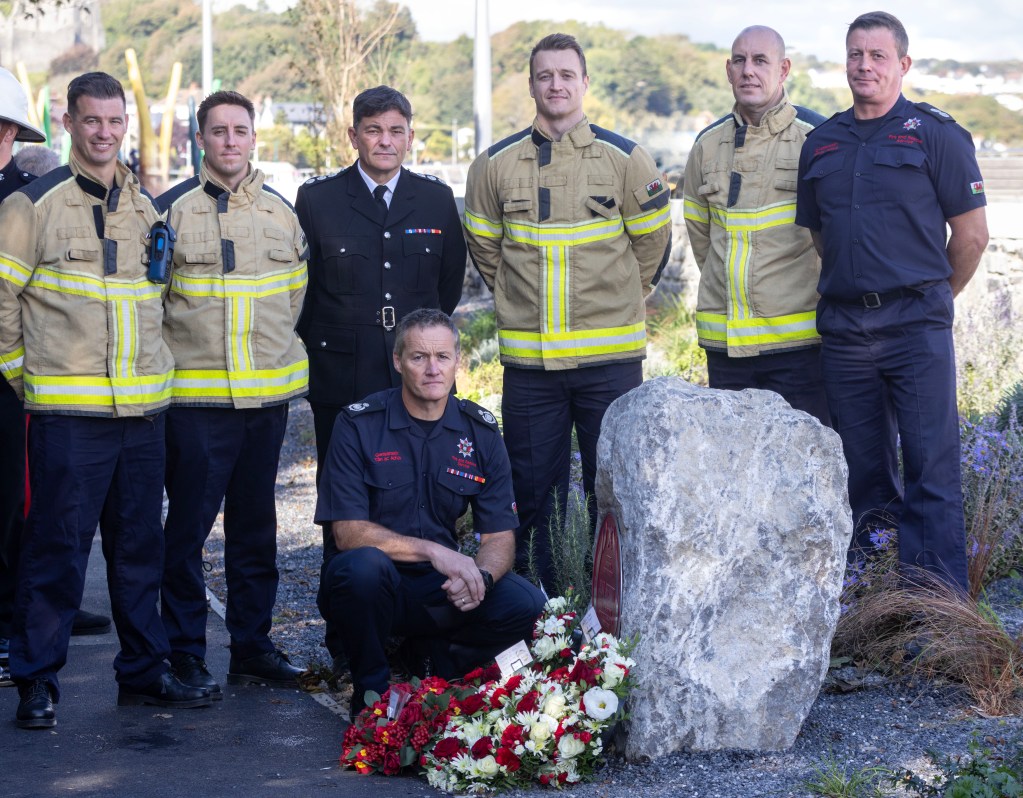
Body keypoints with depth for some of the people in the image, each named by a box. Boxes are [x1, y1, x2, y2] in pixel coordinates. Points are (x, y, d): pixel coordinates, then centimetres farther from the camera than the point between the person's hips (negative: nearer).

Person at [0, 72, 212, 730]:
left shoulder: (149, 207, 13)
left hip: (144, 406, 5)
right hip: (67, 412, -5)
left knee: (141, 547, 11)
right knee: (57, 550, -3)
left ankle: (144, 672, 22)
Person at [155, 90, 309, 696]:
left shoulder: (282, 212, 10)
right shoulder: (172, 210, -2)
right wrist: (181, 351, 3)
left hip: (269, 393, 4)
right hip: (195, 396, -4)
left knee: (256, 527, 11)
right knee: (188, 526, -1)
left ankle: (253, 645, 20)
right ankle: (186, 653, 7)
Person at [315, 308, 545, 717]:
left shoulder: (479, 430, 2)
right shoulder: (359, 424, -8)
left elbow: (500, 537, 0)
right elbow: (348, 532, -15)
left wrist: (478, 576, -24)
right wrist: (432, 551, -27)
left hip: (440, 590, 3)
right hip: (372, 587, -3)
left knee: (525, 603, -23)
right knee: (364, 565, -37)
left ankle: (437, 660, 6)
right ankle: (371, 690, -10)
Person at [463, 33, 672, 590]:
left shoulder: (624, 158, 0)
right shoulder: (496, 164, 4)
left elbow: (653, 241, 11)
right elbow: (483, 247, 17)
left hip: (611, 356, -1)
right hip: (528, 359, 1)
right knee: (533, 492, 6)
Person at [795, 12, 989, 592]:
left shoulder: (935, 134, -1)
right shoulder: (821, 145, 13)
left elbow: (972, 234, 0)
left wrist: (931, 299, 8)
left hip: (916, 328, -4)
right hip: (844, 329, 5)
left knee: (932, 471, -6)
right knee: (865, 469, 10)